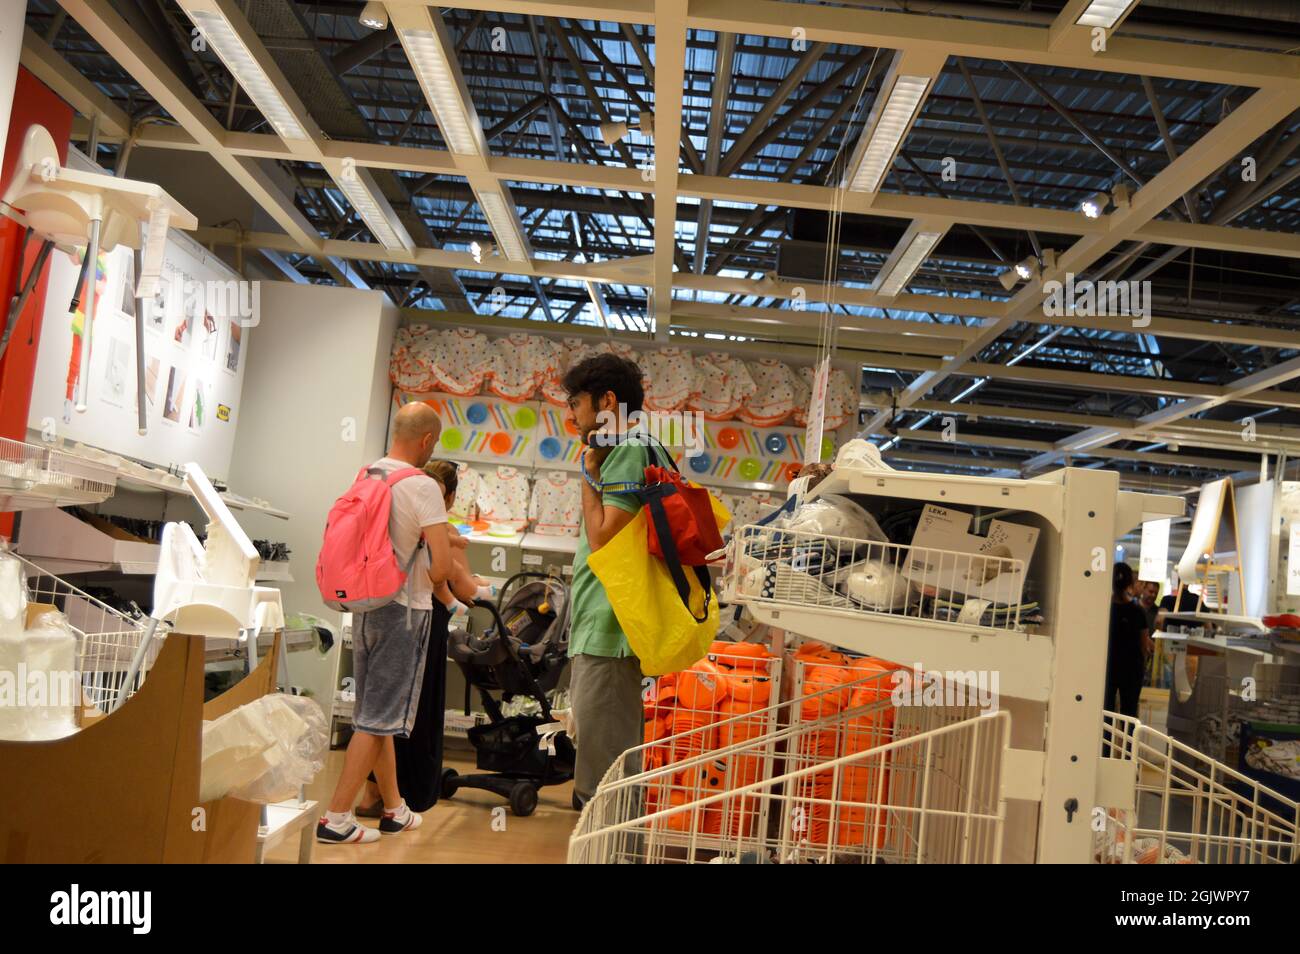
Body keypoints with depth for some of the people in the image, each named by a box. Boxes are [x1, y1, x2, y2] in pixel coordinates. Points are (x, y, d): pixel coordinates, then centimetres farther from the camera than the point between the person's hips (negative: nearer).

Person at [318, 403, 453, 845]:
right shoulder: (423, 487, -15)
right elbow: (442, 567, -19)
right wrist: (429, 584, 2)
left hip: (366, 606, 7)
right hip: (404, 612, -7)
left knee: (375, 713, 16)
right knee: (379, 718, 1)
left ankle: (394, 808, 29)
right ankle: (336, 817, 4)